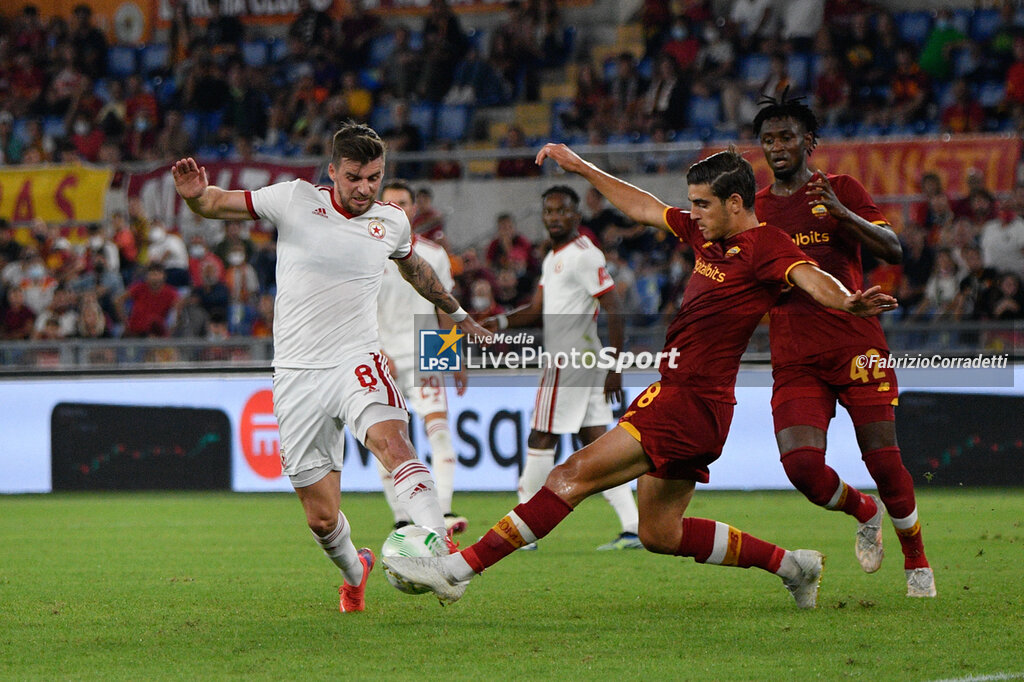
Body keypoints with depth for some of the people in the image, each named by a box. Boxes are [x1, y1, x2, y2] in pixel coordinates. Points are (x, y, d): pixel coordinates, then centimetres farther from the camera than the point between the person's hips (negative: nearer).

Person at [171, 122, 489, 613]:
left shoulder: (392, 222, 8)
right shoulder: (295, 200, -2)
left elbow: (415, 269, 30)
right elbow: (216, 204, 1)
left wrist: (458, 314, 44)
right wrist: (195, 194, -24)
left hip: (358, 362, 1)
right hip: (297, 375, -1)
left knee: (392, 442, -33)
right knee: (322, 519, 0)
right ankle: (354, 571, 33)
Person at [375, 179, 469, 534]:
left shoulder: (433, 255, 7)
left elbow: (445, 311, 15)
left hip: (424, 358, 1)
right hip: (383, 361, -1)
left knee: (438, 426, -17)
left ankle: (444, 512, -23)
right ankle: (401, 520, 11)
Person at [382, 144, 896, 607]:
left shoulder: (765, 246, -12)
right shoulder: (706, 234, 14)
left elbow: (811, 278, -29)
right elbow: (645, 208, 27)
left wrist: (848, 303, -50)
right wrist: (582, 168, 31)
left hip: (690, 401, -10)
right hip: (679, 401, 10)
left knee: (574, 476, -13)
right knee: (659, 533, 15)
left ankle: (460, 569, -15)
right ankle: (791, 564, 22)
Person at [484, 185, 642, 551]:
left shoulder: (585, 256, -12)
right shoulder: (553, 259, 18)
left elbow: (615, 311, -16)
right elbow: (538, 311, 19)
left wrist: (615, 367, -19)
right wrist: (499, 322, 1)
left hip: (571, 359, -10)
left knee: (541, 441, -4)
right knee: (596, 442, 6)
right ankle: (632, 528, 2)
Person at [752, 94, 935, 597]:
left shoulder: (841, 190, 5)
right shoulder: (755, 209, 14)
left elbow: (893, 250, -8)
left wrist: (842, 213, -22)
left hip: (856, 346, -2)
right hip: (794, 362, 2)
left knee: (884, 462, -6)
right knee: (801, 466, -16)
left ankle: (916, 562, 17)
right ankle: (864, 511, 16)